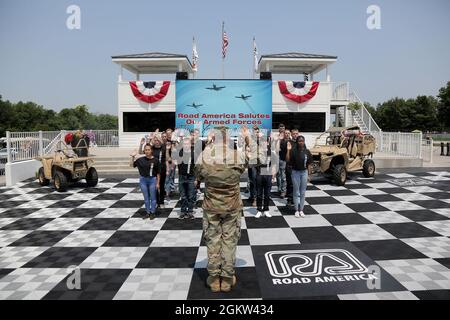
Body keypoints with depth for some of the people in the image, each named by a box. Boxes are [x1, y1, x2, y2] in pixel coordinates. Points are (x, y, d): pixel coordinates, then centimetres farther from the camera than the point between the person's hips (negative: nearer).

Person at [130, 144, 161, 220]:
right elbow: (131, 165, 7)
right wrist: (133, 157, -6)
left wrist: (158, 183, -4)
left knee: (152, 197, 7)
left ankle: (153, 212, 19)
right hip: (143, 179, 3)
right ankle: (147, 212, 24)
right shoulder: (141, 160, 0)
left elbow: (158, 173, -4)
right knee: (146, 198, 13)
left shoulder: (155, 160, -8)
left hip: (152, 180, -3)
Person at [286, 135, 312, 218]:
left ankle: (301, 210, 19)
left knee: (303, 192, 9)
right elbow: (287, 160, -16)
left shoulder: (307, 151, -1)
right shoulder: (293, 150, -7)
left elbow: (309, 164, 3)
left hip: (304, 172, 2)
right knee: (296, 192, 6)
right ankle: (296, 210, 15)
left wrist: (308, 175, 2)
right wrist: (288, 150, -23)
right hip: (295, 172, -2)